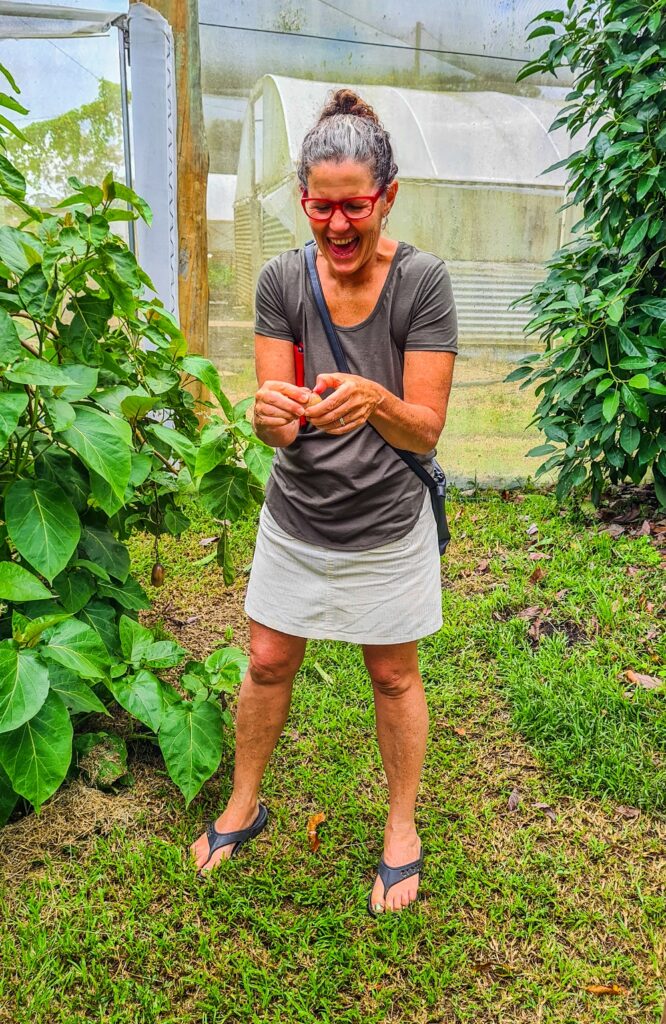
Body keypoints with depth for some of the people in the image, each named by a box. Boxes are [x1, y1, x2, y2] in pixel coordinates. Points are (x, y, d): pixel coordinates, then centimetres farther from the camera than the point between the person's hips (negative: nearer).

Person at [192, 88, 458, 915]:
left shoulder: (422, 282, -16)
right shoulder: (281, 281, -8)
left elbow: (425, 431, -17)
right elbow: (274, 426, -10)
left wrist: (374, 400, -38)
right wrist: (271, 413, -34)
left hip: (386, 525, -2)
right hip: (295, 517, 3)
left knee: (393, 676, 14)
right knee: (267, 663, 15)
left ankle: (402, 830, 38)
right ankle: (243, 807, 41)